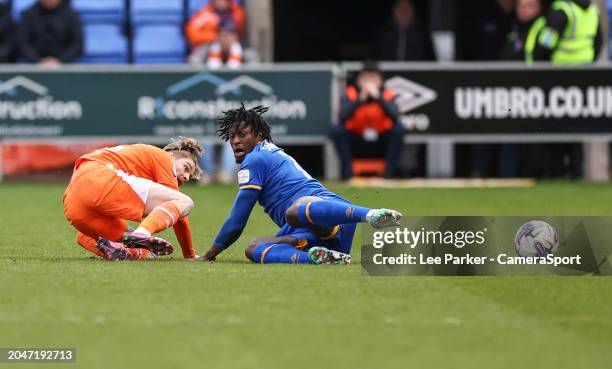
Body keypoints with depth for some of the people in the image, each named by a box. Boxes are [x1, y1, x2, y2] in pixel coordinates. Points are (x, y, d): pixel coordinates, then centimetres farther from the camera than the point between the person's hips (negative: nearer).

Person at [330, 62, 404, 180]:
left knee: (398, 129, -26)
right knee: (337, 130, -25)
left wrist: (378, 97, -35)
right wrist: (360, 99, -35)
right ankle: (347, 172, -18)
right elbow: (342, 118, -26)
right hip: (356, 145, 0)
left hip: (381, 145, 0)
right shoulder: (351, 94, -8)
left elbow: (394, 117, -28)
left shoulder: (387, 95, -7)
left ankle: (389, 172, -20)